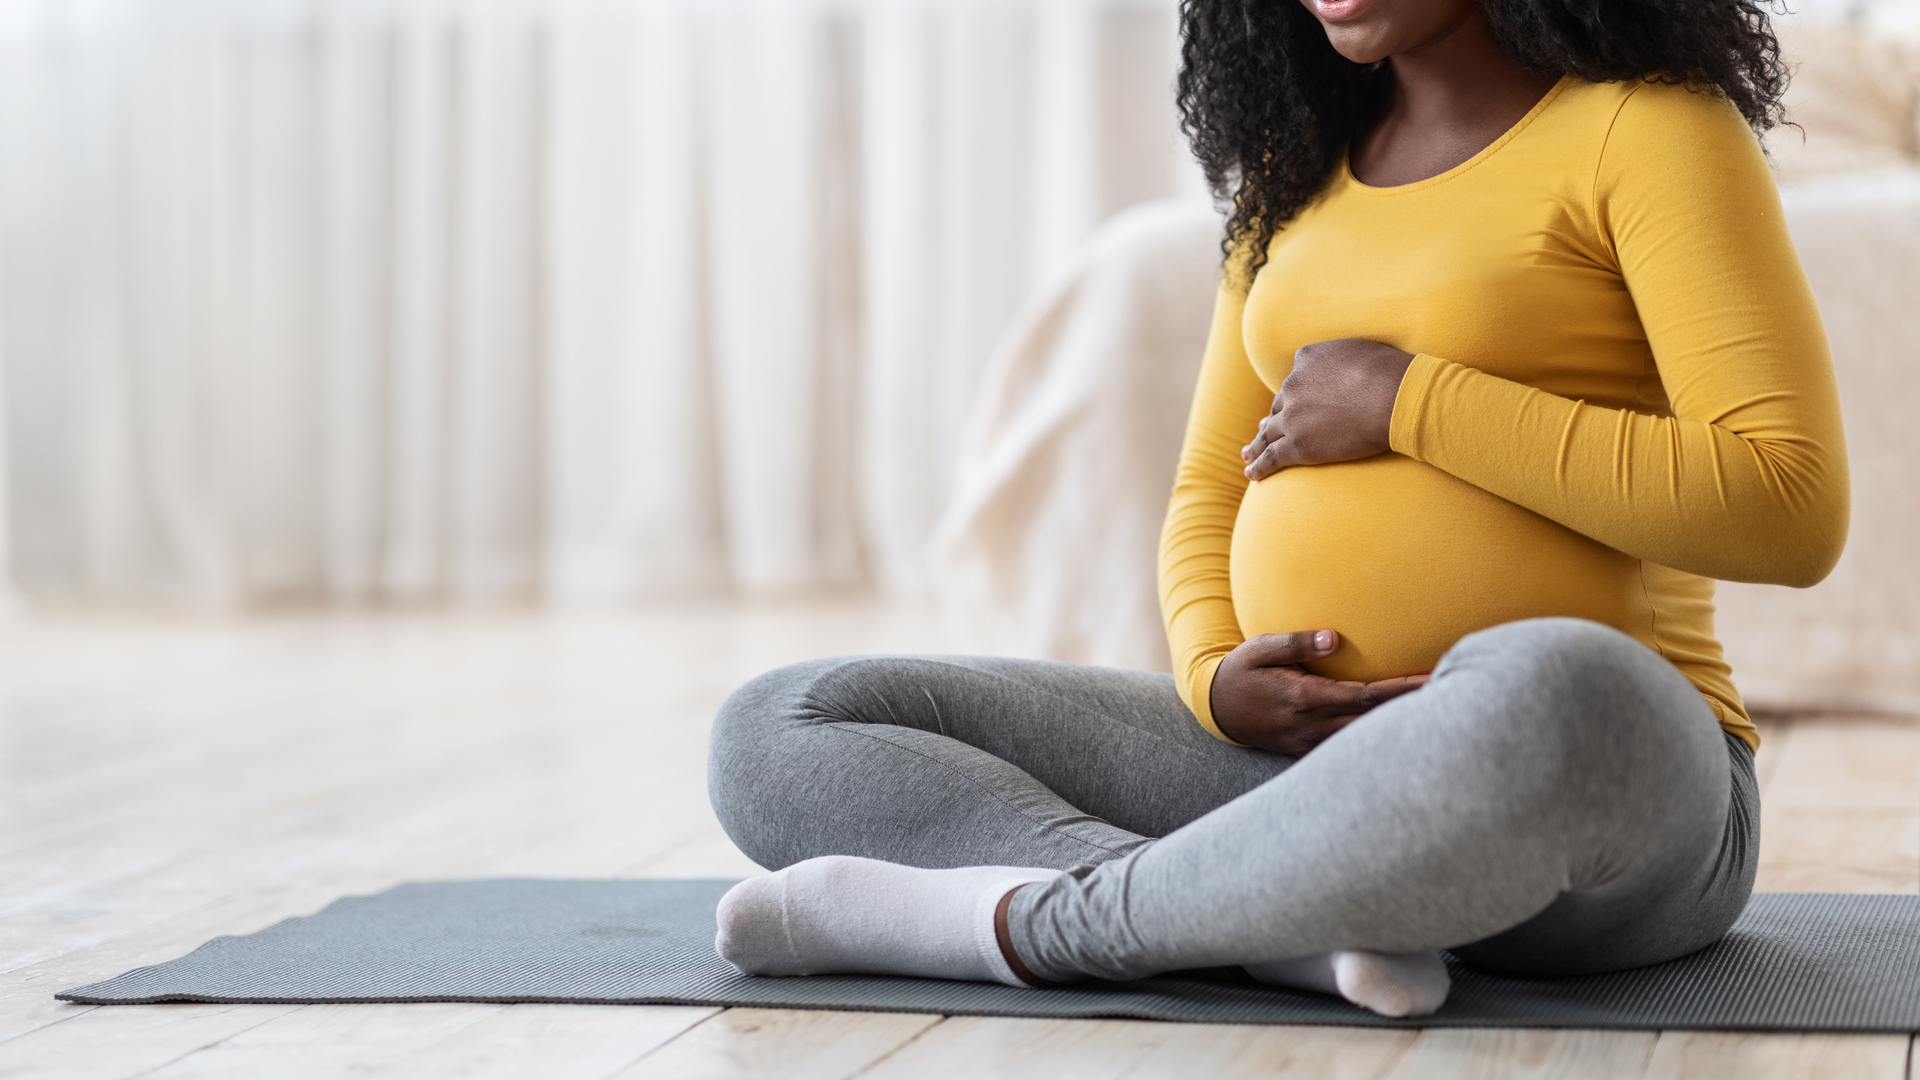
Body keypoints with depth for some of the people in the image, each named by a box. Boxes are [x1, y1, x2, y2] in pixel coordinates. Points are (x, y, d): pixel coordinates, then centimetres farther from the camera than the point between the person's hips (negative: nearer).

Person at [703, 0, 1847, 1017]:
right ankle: (1308, 928, -25)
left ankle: (1033, 919, -24)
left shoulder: (1646, 130, -3)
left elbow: (1793, 512, -14)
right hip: (1301, 756, 7)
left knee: (1547, 695, -44)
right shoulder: (1299, 170, 18)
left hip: (1613, 775, -6)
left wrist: (1413, 404, -13)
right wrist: (1212, 676, -4)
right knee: (777, 736, -6)